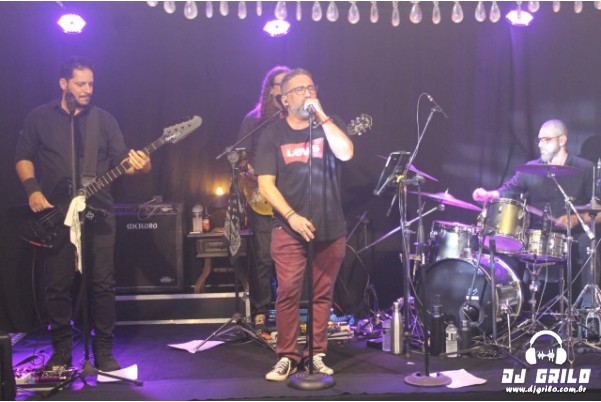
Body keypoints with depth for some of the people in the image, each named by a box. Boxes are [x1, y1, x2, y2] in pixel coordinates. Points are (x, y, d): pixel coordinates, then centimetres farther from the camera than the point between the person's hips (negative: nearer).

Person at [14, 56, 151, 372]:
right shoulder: (39, 117, 6)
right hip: (54, 214, 0)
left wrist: (139, 165, -20)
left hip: (98, 213, 1)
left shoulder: (104, 120, 8)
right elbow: (23, 158, 7)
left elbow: (121, 160, 3)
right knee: (58, 284, 2)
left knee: (102, 283, -1)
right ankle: (61, 351, 15)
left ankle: (104, 352, 8)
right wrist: (32, 190, -9)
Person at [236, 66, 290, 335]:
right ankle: (260, 315, 6)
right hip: (262, 198, -2)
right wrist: (253, 178, -13)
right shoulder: (254, 119, 5)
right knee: (264, 258, -3)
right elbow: (241, 157, 2)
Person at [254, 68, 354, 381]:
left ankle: (317, 355, 15)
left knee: (322, 294, 5)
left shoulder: (330, 126, 8)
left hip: (330, 228, 2)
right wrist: (291, 216, -14)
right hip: (289, 228, -1)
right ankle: (287, 357, 4)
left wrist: (321, 116, -14)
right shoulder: (273, 134, 4)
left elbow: (346, 153, -14)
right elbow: (266, 184, -2)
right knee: (288, 293, -7)